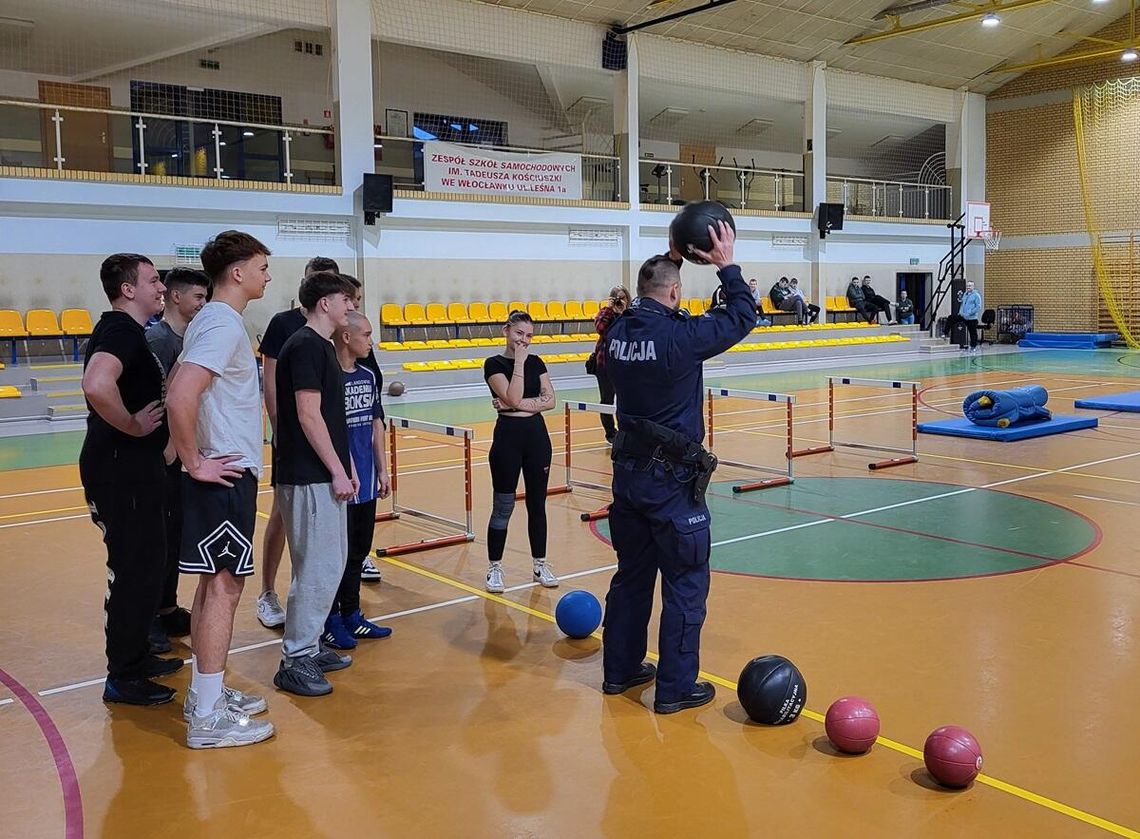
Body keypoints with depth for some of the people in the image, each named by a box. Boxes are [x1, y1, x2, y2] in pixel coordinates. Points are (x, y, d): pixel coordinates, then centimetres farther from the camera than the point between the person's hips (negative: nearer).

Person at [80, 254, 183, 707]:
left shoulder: (126, 330, 14)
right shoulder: (120, 331, -18)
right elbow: (96, 386, -38)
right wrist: (133, 426, -24)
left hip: (134, 468, 10)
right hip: (121, 470, -10)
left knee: (147, 563, 19)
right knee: (132, 569, -2)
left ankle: (137, 656, 33)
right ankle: (123, 678, 10)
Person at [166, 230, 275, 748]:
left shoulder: (212, 320, 13)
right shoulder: (223, 323, -17)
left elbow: (180, 385, 21)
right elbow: (181, 396, -30)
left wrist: (194, 457, 15)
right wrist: (194, 462, -20)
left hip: (224, 472, 10)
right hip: (225, 476, -10)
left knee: (215, 583, 15)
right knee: (224, 585, -5)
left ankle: (205, 694, 26)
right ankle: (209, 717, 2)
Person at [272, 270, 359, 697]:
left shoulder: (322, 346, 16)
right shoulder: (306, 345, -14)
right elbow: (308, 415, -19)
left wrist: (346, 465, 17)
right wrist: (337, 471, -17)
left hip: (325, 475, 10)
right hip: (310, 478, -10)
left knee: (330, 565, 15)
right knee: (318, 570, -6)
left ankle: (310, 646, 26)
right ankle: (295, 661, 3)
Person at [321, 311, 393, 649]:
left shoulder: (368, 375, 9)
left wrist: (382, 470, 13)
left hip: (366, 482, 7)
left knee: (359, 551, 16)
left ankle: (351, 614, 28)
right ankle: (331, 620, 17)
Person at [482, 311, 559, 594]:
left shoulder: (536, 362, 8)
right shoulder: (494, 364, -6)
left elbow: (550, 400, -1)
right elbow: (513, 398, -19)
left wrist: (522, 405, -15)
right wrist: (519, 361, -16)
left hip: (537, 436, 4)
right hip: (508, 436, -4)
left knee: (537, 504, 10)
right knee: (503, 507, 2)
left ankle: (540, 564, 20)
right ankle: (494, 568, 13)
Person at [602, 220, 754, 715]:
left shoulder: (618, 333, 1)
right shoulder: (680, 336, -18)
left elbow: (647, 308, 24)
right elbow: (743, 317, -6)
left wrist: (670, 260, 22)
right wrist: (727, 267, 4)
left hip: (629, 471, 7)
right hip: (672, 478, -7)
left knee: (632, 575, 19)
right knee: (686, 583, 4)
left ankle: (621, 669, 30)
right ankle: (676, 688, 10)